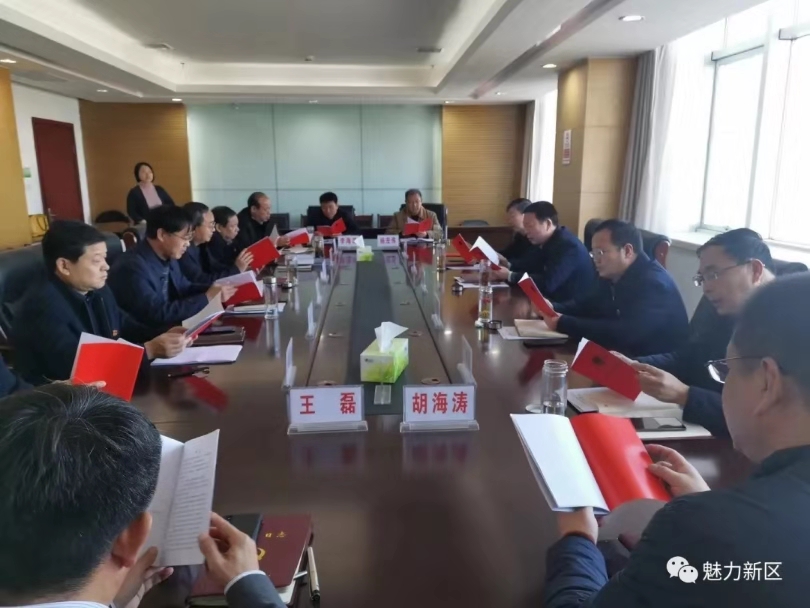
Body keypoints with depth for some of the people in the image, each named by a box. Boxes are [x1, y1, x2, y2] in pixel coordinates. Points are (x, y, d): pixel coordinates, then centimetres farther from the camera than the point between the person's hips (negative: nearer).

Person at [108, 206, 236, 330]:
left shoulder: (168, 258, 3)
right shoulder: (132, 267, -23)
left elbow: (185, 289, 15)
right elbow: (159, 314, -26)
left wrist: (213, 290, -4)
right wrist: (207, 298, -23)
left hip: (170, 330, 8)